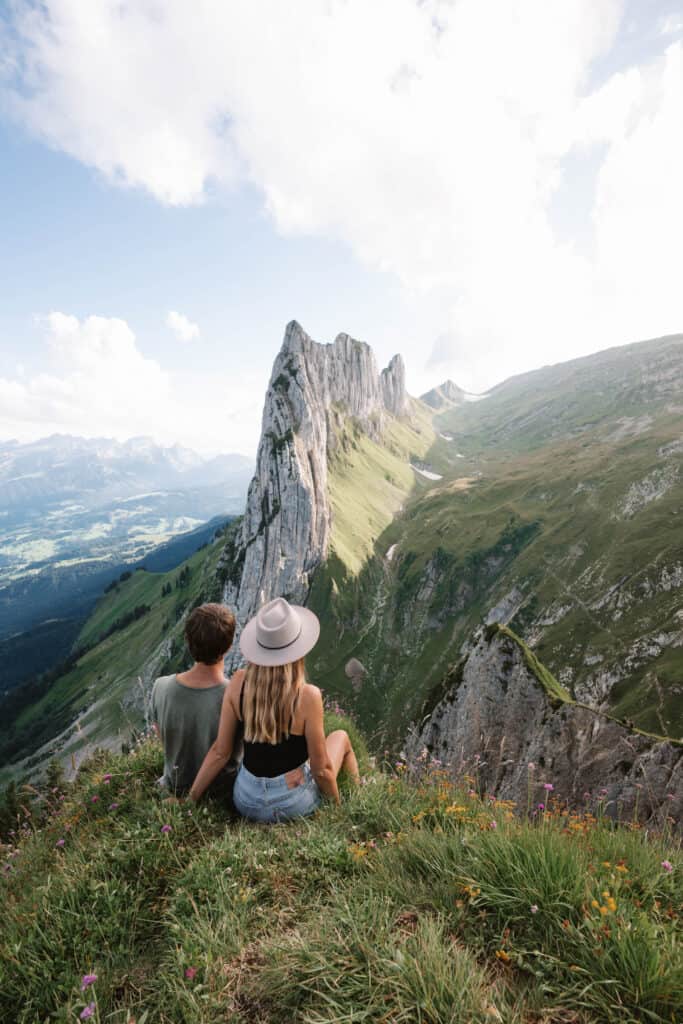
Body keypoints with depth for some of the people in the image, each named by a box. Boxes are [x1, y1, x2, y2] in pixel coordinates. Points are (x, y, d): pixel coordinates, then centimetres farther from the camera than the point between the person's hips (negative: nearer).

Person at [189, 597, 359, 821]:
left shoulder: (238, 683, -16)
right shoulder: (308, 696, -27)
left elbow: (220, 752, -9)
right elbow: (320, 769, -17)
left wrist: (190, 798, 4)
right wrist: (338, 803, 2)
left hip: (246, 802, 4)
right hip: (292, 804, -3)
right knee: (340, 737, 23)